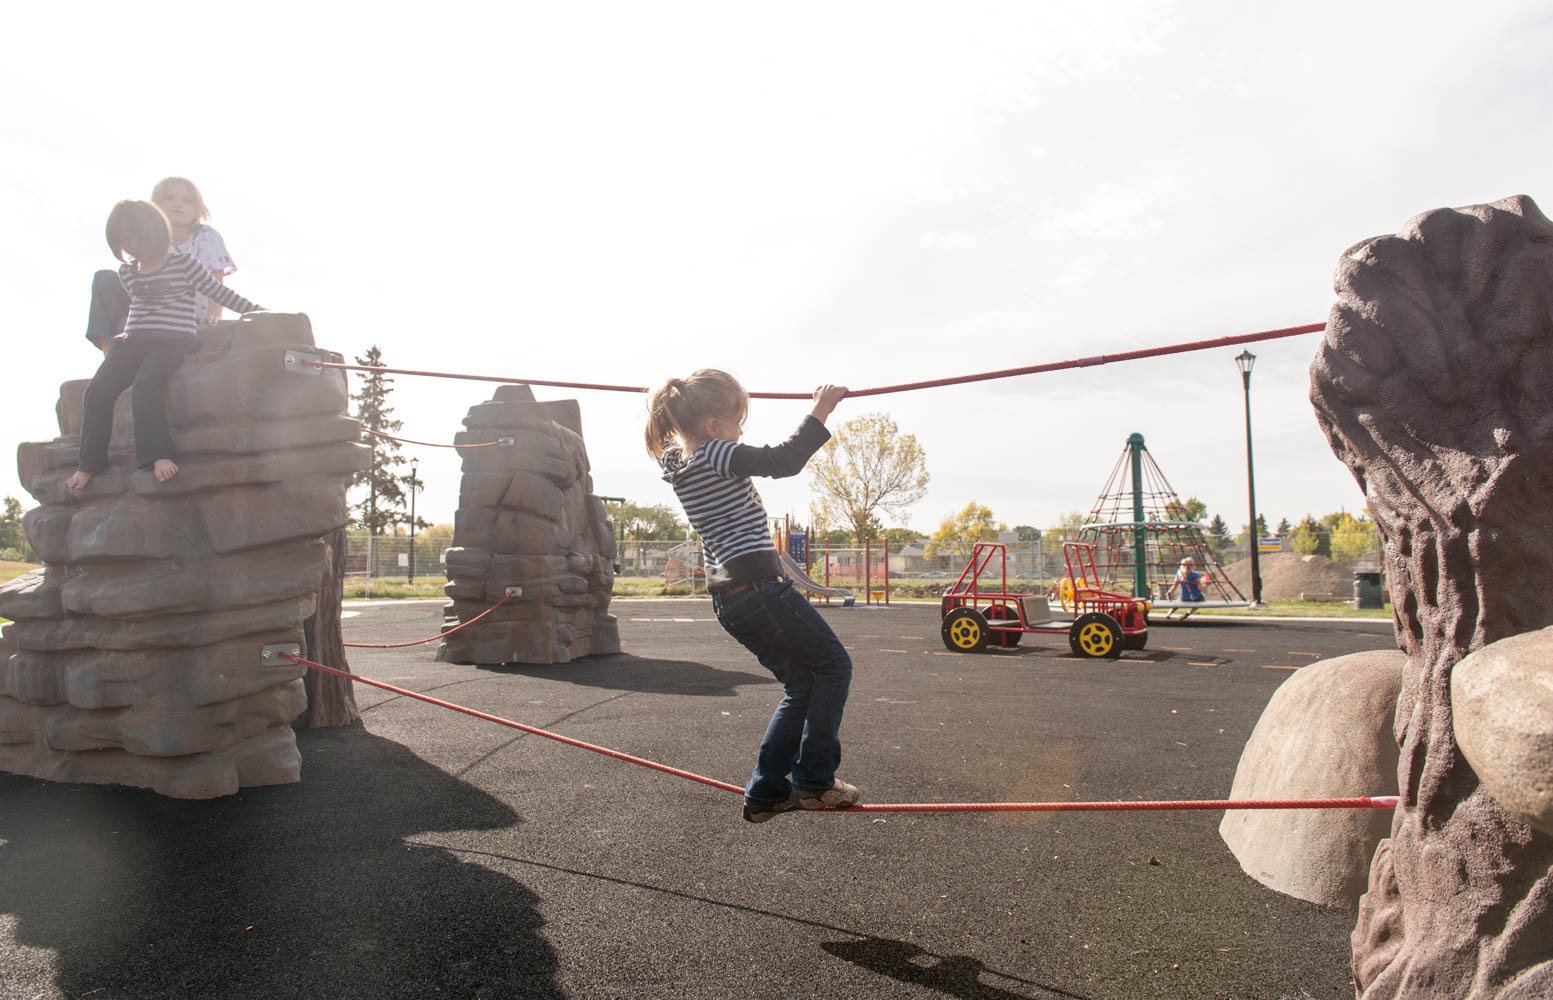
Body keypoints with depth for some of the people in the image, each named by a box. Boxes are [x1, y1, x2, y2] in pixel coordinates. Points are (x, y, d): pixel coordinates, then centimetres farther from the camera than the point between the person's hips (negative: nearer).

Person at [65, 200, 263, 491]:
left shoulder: (183, 264, 0)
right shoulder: (126, 274, 18)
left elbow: (220, 292, 1)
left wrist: (256, 310, -3)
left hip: (173, 340, -6)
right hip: (133, 341, 6)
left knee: (146, 383, -33)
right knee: (98, 389, -13)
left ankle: (157, 455, -37)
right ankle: (90, 462, -8)